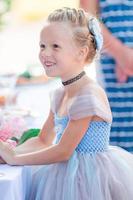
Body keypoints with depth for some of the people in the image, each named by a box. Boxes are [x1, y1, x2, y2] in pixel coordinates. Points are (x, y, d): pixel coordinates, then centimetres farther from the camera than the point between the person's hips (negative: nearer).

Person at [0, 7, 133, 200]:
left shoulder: (88, 95, -21)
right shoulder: (59, 95, 6)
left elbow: (63, 152, -19)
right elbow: (43, 142, 13)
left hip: (89, 177, -8)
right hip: (66, 175, 8)